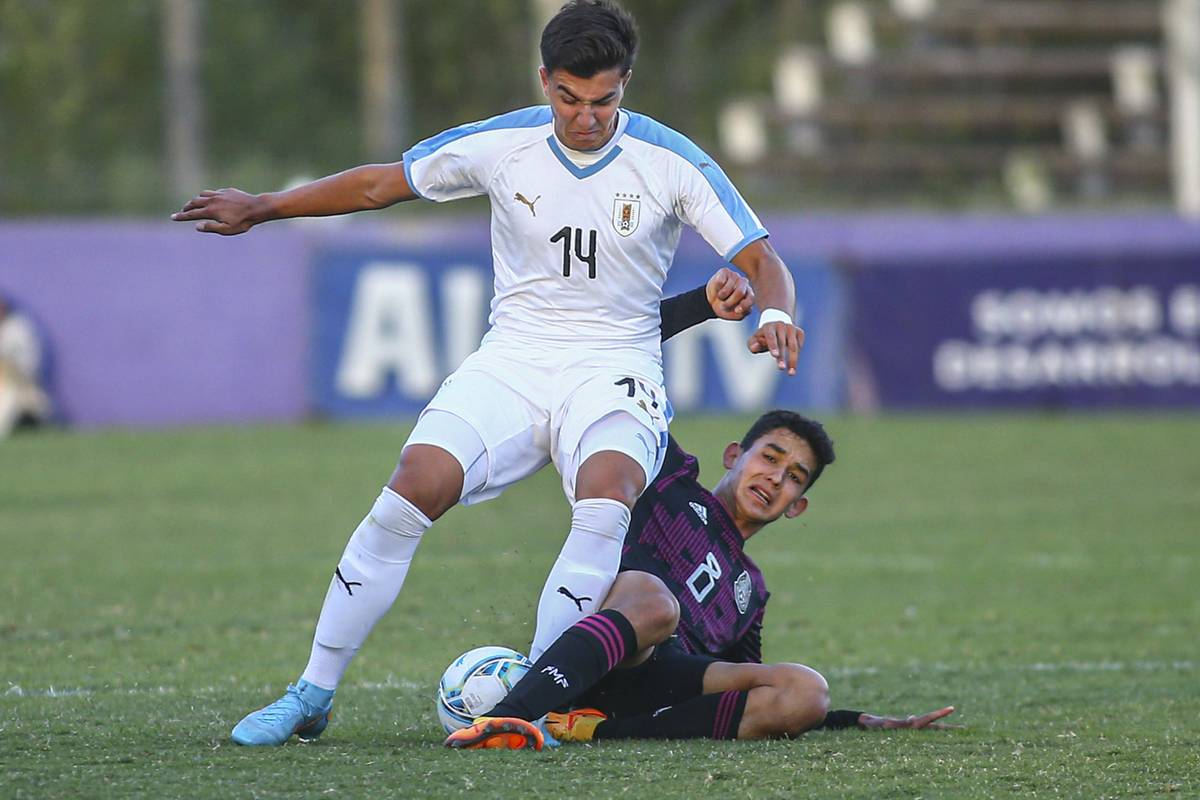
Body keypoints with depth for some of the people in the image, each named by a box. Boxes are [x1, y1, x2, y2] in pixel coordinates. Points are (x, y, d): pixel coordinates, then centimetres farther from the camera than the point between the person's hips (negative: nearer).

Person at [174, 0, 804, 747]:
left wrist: (775, 312, -27)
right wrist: (264, 207, 10)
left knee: (606, 498, -33)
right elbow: (382, 183, 10)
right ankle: (312, 695, -10)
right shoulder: (501, 146, -3)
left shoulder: (672, 163, -7)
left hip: (614, 369, -1)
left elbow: (761, 260, -5)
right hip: (512, 357, 1)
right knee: (414, 489, -21)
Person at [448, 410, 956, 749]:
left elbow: (748, 696, 36)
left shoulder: (750, 591, 38)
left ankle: (597, 729, -30)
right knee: (655, 601, -39)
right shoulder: (674, 477, 26)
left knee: (807, 694, -19)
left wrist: (869, 723, 28)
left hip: (661, 682, 5)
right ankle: (507, 716, -60)